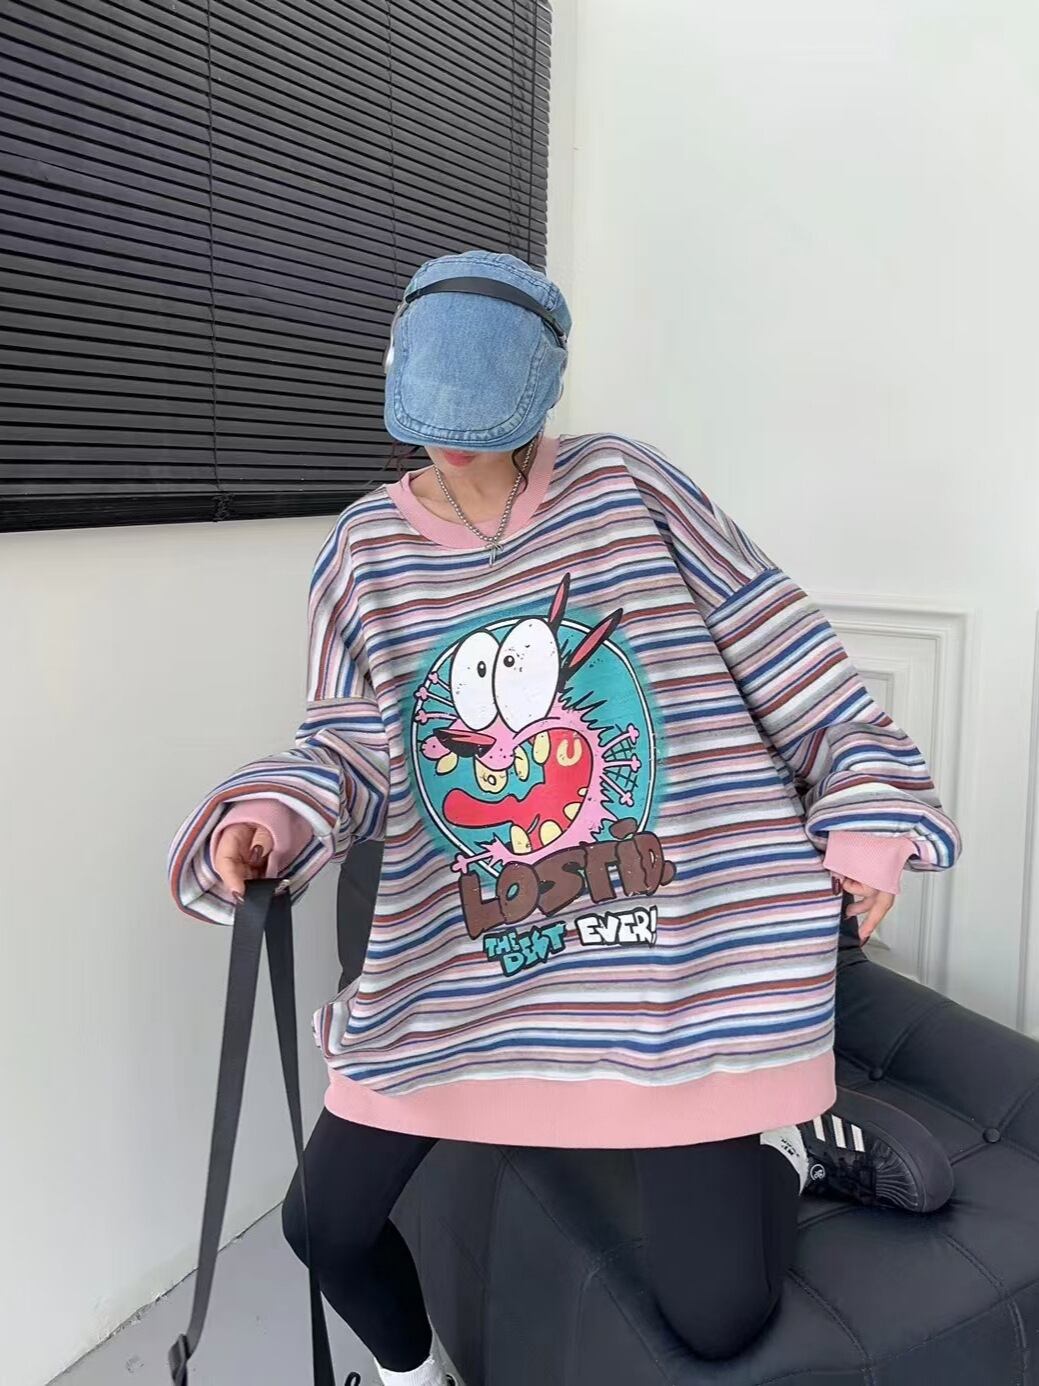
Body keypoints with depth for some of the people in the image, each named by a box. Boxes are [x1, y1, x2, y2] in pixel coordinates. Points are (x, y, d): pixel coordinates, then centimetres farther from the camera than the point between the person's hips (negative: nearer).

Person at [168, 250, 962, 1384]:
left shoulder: (624, 485, -4)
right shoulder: (365, 550, 3)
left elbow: (779, 648, 1)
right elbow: (349, 751, 3)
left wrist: (867, 805, 1)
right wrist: (272, 820, -16)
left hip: (687, 947, -3)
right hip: (463, 967, 4)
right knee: (325, 1225, 10)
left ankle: (789, 1142, 28)